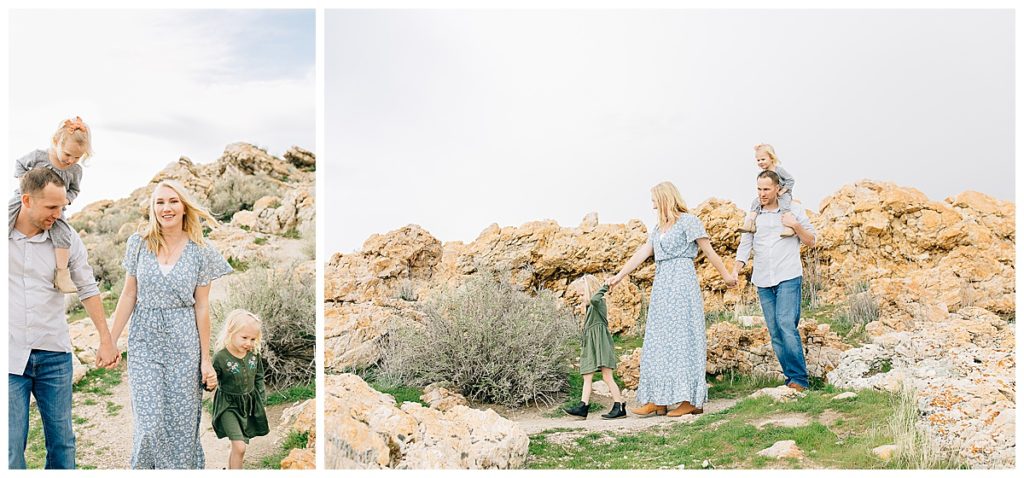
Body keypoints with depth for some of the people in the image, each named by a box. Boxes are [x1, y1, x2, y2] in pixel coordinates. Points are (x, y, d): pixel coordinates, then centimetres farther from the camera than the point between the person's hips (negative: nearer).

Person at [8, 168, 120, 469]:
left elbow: (88, 290, 8)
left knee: (62, 441, 10)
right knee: (10, 447, 1)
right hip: (10, 356, -2)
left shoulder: (67, 240, 0)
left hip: (54, 356, 2)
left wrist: (106, 340, 6)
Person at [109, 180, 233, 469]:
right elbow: (128, 296, 7)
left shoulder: (201, 251, -2)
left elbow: (201, 307, 0)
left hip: (184, 344, 0)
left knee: (181, 422, 4)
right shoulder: (139, 243, 1)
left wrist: (206, 359, 0)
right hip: (144, 342, 1)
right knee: (150, 424, -4)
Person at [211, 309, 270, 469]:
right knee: (239, 446, -15)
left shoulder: (254, 355, -3)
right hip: (228, 406, -5)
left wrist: (263, 404, 13)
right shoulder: (220, 358, -18)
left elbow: (259, 380, 11)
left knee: (238, 447, 13)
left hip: (250, 405, 5)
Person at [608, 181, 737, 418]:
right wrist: (619, 276, 12)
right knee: (658, 340, 4)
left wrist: (726, 275, 3)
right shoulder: (658, 228, 20)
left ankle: (691, 400, -3)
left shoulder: (688, 221, -2)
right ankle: (658, 400, 5)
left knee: (682, 336, -7)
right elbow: (641, 254, 17)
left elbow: (709, 250, -1)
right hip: (662, 286, 8)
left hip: (682, 284, -8)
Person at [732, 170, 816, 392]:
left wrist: (795, 225, -7)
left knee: (786, 325, -18)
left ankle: (799, 378, -12)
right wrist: (735, 271, -3)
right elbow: (745, 246, 12)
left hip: (788, 278, -4)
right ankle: (791, 378, 7)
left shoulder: (793, 211, 6)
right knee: (774, 332, 1)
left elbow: (811, 242, 10)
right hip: (763, 282, 4)